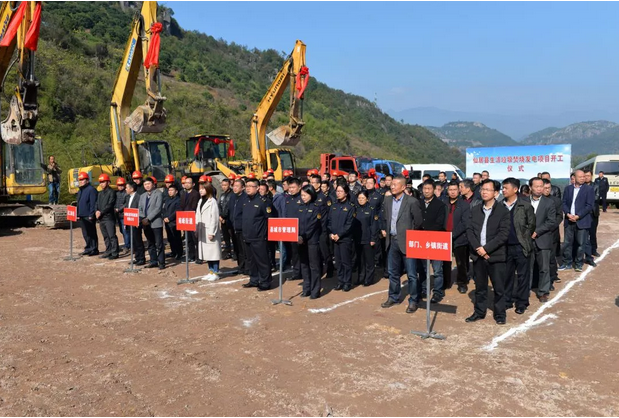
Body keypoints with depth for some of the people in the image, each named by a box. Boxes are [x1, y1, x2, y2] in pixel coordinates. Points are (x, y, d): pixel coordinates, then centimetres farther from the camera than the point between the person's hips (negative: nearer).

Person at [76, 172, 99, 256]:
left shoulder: (91, 189, -11)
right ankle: (88, 248, 21)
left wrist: (91, 215, -19)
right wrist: (78, 214, 16)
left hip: (89, 217, -9)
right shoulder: (80, 191, 18)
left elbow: (93, 203, -16)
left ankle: (94, 249, 2)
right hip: (82, 217, 9)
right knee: (85, 234, 13)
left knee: (91, 233, -4)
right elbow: (79, 204, 22)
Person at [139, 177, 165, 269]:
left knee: (159, 244, -4)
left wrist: (148, 219, -17)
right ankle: (153, 261, 19)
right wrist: (142, 219, -5)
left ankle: (161, 262, 1)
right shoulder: (142, 196, 18)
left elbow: (158, 208, -12)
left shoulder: (158, 194, -2)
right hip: (146, 224, 6)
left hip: (156, 223, -6)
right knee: (150, 244, 11)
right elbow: (140, 209, 13)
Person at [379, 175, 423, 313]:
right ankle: (393, 297, 30)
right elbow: (384, 217, 23)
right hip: (392, 241, 6)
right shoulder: (387, 200, 7)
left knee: (411, 274, 0)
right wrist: (383, 229, 13)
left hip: (407, 242, -6)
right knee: (393, 272, 16)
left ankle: (414, 301, 13)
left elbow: (419, 221, -6)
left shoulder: (412, 202, -12)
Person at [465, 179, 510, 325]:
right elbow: (469, 230, 4)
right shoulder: (475, 210, 9)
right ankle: (479, 312, 25)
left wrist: (486, 248, -16)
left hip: (496, 255, -4)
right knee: (480, 287, 13)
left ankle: (500, 314, 19)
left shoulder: (503, 211, -4)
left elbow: (504, 234, -11)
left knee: (499, 288, 5)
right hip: (478, 254, 4)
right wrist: (477, 248, -11)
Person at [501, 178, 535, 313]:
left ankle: (521, 303, 17)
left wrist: (523, 239, 1)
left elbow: (531, 225, 0)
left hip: (521, 247, -3)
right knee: (506, 275, 11)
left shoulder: (525, 206, -6)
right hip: (505, 246, 3)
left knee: (522, 275, 6)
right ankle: (507, 300, 23)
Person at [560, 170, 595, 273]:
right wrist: (568, 214, -10)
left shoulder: (588, 189, -1)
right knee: (567, 243, 5)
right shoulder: (568, 188, 9)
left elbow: (589, 206, -7)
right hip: (569, 220, 3)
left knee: (580, 243, 2)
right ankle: (567, 263, 15)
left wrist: (577, 216, -14)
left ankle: (578, 263, 14)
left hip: (582, 221, -3)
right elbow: (564, 203, 7)